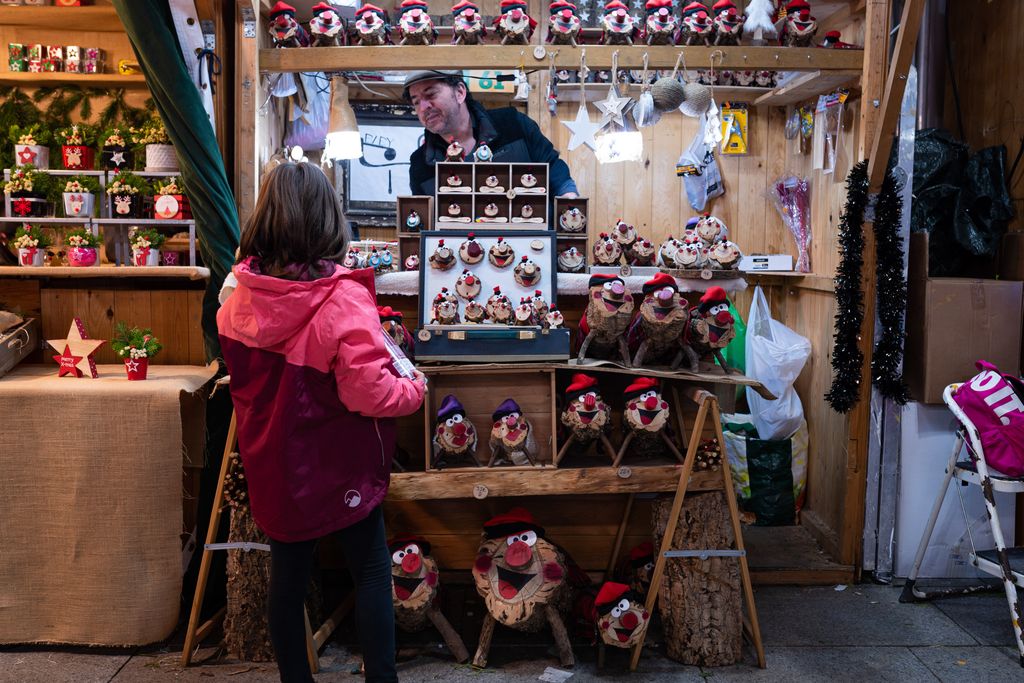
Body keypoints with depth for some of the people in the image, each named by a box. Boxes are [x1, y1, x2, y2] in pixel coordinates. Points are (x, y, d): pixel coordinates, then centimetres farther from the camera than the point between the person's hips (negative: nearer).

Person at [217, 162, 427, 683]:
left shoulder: (240, 298, -7)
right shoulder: (343, 298, -24)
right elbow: (371, 393, -25)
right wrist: (415, 388, -7)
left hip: (274, 465, 5)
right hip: (338, 465, -5)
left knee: (287, 575, 16)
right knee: (372, 571, 12)